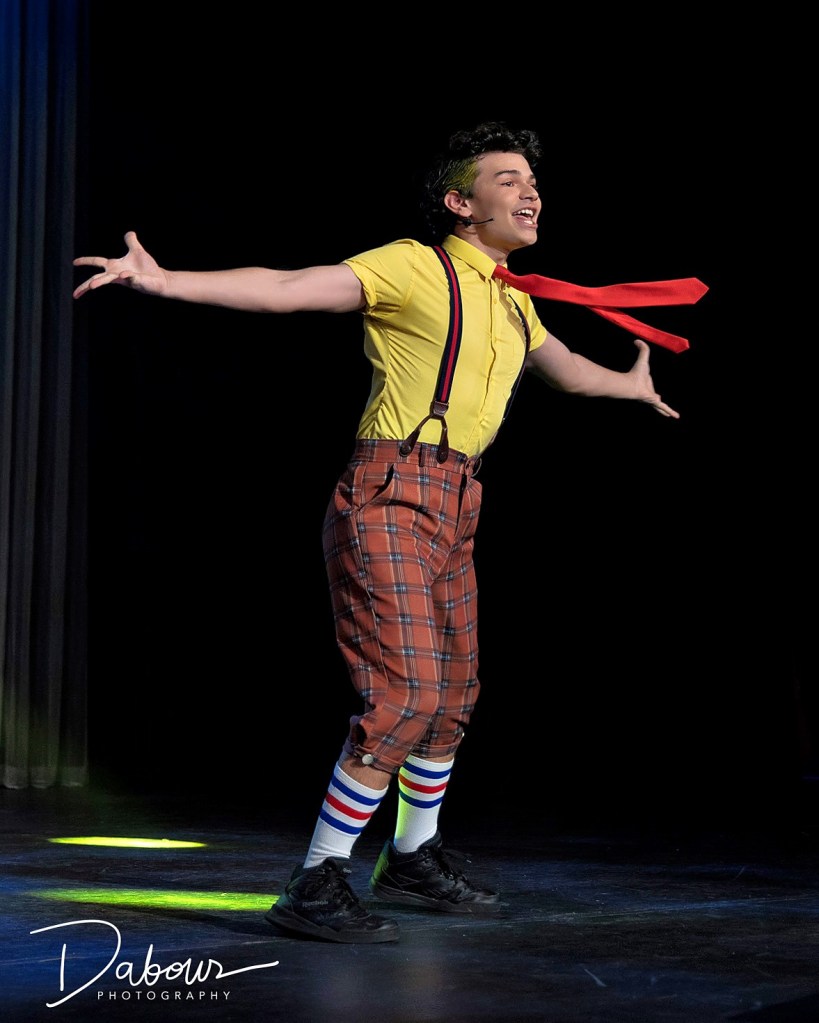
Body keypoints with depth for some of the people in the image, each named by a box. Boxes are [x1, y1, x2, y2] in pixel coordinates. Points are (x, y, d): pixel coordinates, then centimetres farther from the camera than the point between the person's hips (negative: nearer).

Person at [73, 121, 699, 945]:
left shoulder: (512, 304, 18)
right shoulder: (414, 268, -7)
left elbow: (564, 368, 39)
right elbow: (287, 288, -18)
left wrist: (632, 385, 57)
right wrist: (166, 281, -29)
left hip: (454, 507, 9)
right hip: (391, 498, -9)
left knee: (453, 691, 15)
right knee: (407, 690, -16)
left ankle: (414, 859, 32)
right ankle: (315, 886, -10)